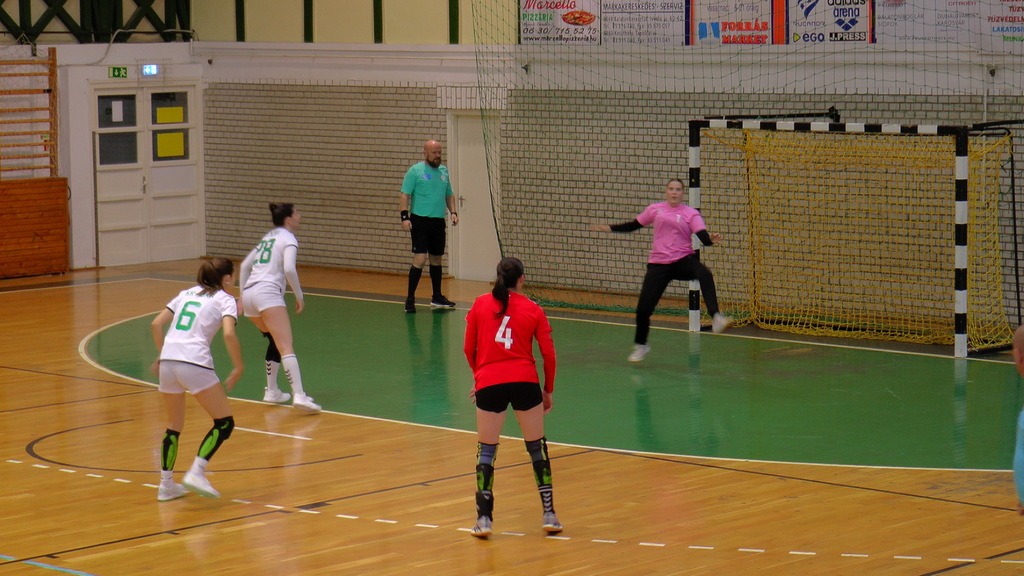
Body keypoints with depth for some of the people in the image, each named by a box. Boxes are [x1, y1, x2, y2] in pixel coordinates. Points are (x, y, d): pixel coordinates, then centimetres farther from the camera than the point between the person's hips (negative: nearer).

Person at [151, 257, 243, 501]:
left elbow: (156, 324, 19)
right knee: (225, 423, 6)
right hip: (195, 364, -6)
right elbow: (229, 334, -11)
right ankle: (196, 473, -8)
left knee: (174, 426, 21)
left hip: (168, 362, 6)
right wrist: (238, 367, -2)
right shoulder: (225, 299, 7)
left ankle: (166, 484, 20)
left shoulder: (186, 294, 23)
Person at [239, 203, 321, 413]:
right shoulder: (288, 238, 2)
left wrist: (243, 295, 33)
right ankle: (299, 395, -31)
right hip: (268, 293, -8)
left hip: (249, 294, 8)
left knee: (275, 341, 26)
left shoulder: (269, 237, 25)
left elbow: (245, 265, 28)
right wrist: (299, 296, -4)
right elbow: (289, 269, -14)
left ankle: (272, 391, 23)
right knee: (286, 347, -18)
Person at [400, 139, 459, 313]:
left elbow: (449, 194, 20)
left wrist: (453, 212, 5)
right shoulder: (415, 171, -5)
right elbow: (404, 195, -8)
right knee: (420, 259, -13)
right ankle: (410, 299, -8)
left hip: (438, 221, 6)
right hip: (420, 220, -6)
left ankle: (437, 297, 25)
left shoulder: (444, 171, 12)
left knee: (436, 259, 14)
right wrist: (404, 217, -19)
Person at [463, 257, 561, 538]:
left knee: (486, 451, 10)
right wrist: (548, 390, 15)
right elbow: (548, 354, 3)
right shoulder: (534, 310, 6)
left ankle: (484, 518, 4)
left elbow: (468, 349, 10)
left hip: (488, 384, 0)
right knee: (537, 447, 14)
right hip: (525, 382, 0)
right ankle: (549, 515, 15)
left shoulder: (480, 304, 7)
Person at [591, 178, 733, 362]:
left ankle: (716, 318, -43)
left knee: (705, 275, -36)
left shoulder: (691, 214, 0)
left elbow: (703, 237, -12)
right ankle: (640, 345, 27)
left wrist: (712, 239, -34)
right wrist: (608, 228, 13)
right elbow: (633, 225, 17)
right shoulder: (655, 209, 7)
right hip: (659, 264, 2)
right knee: (643, 308, 0)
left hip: (683, 260, -2)